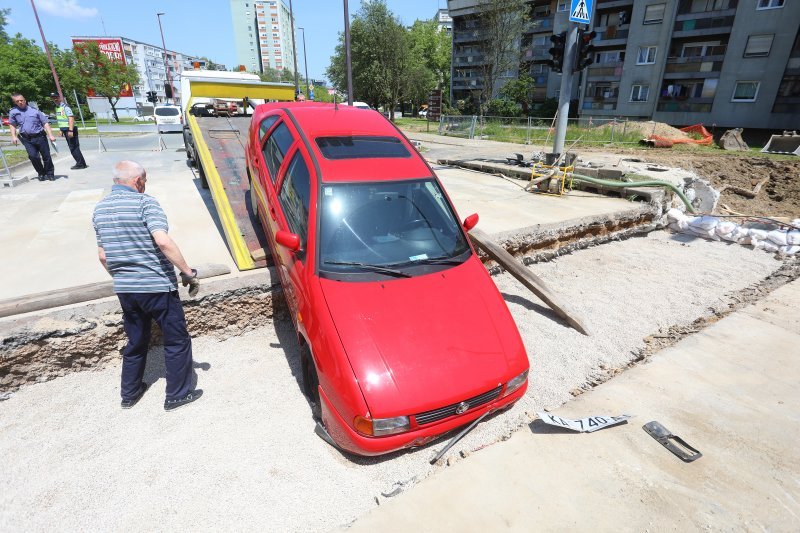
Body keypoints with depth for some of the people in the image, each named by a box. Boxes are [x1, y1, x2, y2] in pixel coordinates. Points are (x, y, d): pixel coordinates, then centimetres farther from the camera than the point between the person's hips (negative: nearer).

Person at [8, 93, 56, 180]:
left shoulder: (34, 110, 4)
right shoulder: (13, 112, 8)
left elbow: (45, 123, 3)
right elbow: (12, 124, 18)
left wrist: (50, 135, -7)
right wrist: (13, 136, 8)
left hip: (40, 137, -1)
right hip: (26, 139, 1)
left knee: (46, 156, 2)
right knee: (33, 156, -13)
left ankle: (50, 174, 17)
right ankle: (41, 173, 3)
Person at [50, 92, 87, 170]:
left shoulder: (65, 107, -12)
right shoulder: (57, 108, 16)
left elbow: (71, 118, -21)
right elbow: (60, 119, 22)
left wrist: (70, 130, -28)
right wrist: (61, 130, 20)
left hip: (70, 129, -9)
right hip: (65, 129, 9)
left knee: (73, 147, -9)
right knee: (72, 147, 10)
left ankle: (80, 164, -5)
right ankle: (81, 163, 13)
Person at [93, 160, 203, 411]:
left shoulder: (100, 208, 9)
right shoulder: (144, 202, -12)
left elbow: (102, 255, 13)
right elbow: (163, 241, -26)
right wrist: (188, 272, -20)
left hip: (124, 289, 7)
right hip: (157, 286, -7)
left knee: (136, 341, 23)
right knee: (177, 340, 8)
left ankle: (129, 393, 36)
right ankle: (177, 395, 18)